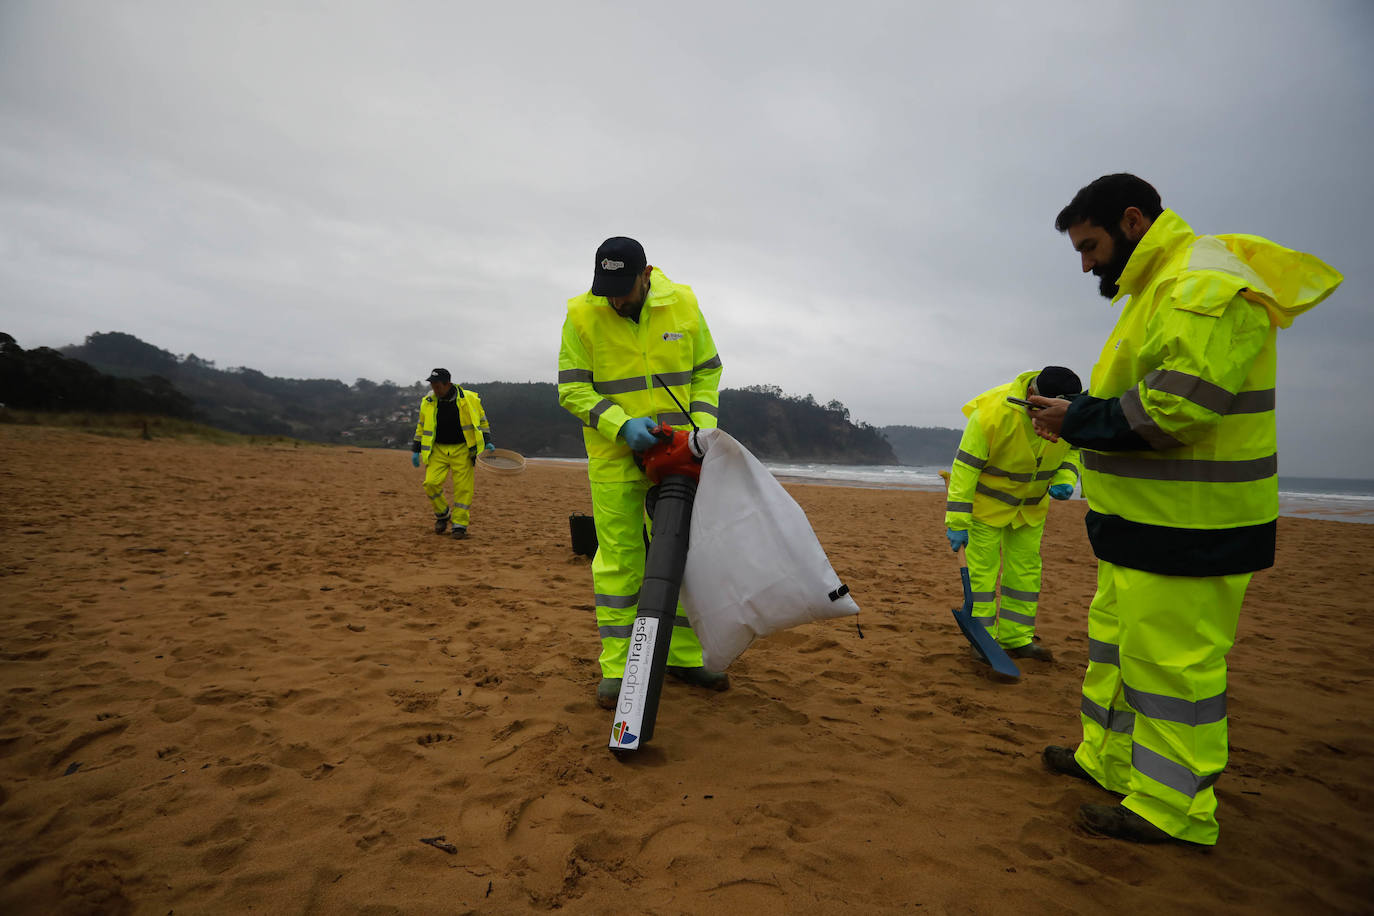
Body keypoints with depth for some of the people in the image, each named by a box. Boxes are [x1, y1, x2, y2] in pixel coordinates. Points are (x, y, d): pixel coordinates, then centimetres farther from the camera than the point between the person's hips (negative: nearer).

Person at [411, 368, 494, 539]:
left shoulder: (469, 399, -6)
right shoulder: (428, 403, 2)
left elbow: (482, 421, 7)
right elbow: (422, 427, 16)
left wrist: (487, 442, -1)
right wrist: (415, 450, 14)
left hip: (462, 450, -2)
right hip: (438, 450, 2)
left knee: (463, 488, -4)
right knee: (431, 483, -11)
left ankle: (460, 524, 9)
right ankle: (442, 514, 14)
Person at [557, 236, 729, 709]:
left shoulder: (682, 305, -4)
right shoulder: (582, 316, -9)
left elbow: (707, 370, 5)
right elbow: (572, 388, -9)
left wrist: (703, 425, -9)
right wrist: (621, 424, -22)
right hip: (614, 457, -3)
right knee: (618, 560, 0)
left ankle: (685, 656, 24)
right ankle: (616, 667, 11)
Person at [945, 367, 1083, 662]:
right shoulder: (992, 412, -33)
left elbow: (1073, 449, 6)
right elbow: (965, 467, -27)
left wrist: (1066, 479, -15)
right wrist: (957, 522, -27)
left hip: (1030, 506, 6)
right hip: (986, 502, -5)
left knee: (1026, 570, 10)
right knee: (982, 570, -6)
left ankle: (1017, 638, 21)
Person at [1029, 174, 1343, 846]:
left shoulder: (1205, 286, -17)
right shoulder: (1160, 290, 19)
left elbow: (1178, 405, -28)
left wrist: (1079, 420, -16)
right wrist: (1075, 415, 6)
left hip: (1186, 531, -11)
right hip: (1145, 521, 11)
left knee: (1171, 663, -2)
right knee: (1118, 645, 19)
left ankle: (1171, 809, 13)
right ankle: (1110, 760, 35)